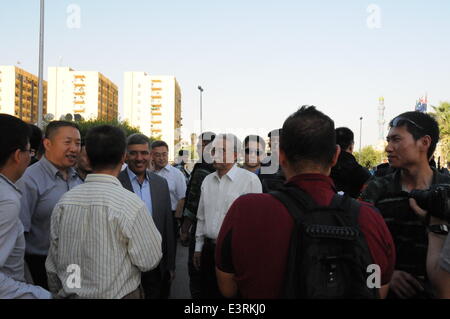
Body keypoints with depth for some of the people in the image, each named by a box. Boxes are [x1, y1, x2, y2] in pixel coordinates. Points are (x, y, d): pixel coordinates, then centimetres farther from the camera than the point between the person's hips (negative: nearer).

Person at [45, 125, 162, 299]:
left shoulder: (63, 202, -7)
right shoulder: (131, 204, -23)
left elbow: (52, 265, 2)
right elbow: (149, 261, -15)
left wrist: (57, 292, 18)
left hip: (70, 294, 4)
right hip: (118, 293, -4)